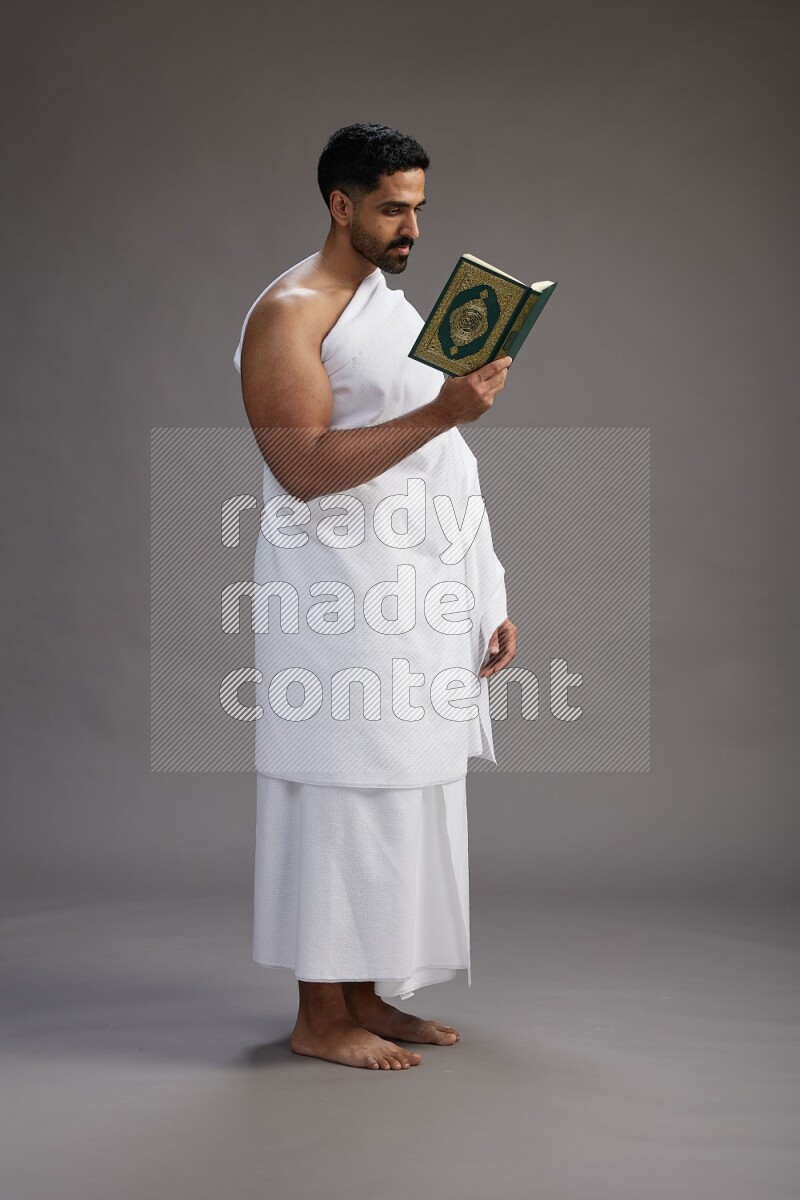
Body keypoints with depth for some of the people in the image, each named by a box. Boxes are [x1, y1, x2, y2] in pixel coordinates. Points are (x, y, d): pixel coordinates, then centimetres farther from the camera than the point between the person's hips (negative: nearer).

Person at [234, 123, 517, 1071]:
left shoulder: (396, 308, 19)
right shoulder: (290, 313, -8)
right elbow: (304, 467, -20)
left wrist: (487, 596, 16)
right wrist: (440, 414, -26)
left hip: (420, 596, 9)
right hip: (344, 597, -8)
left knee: (401, 794, 10)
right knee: (346, 795, -4)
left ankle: (366, 997, 21)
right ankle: (319, 1017, 7)